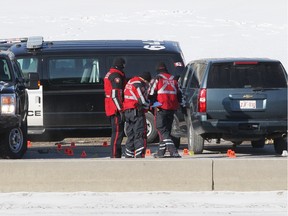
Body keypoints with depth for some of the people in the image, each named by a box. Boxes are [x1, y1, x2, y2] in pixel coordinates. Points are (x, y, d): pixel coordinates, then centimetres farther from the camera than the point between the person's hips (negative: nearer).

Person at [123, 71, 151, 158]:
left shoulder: (130, 82, 18)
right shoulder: (140, 84, -12)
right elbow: (143, 101, -16)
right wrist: (149, 105, 5)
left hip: (127, 111, 9)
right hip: (137, 112, -9)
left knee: (131, 135, 15)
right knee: (140, 135, -7)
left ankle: (128, 156, 16)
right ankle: (140, 155, -14)